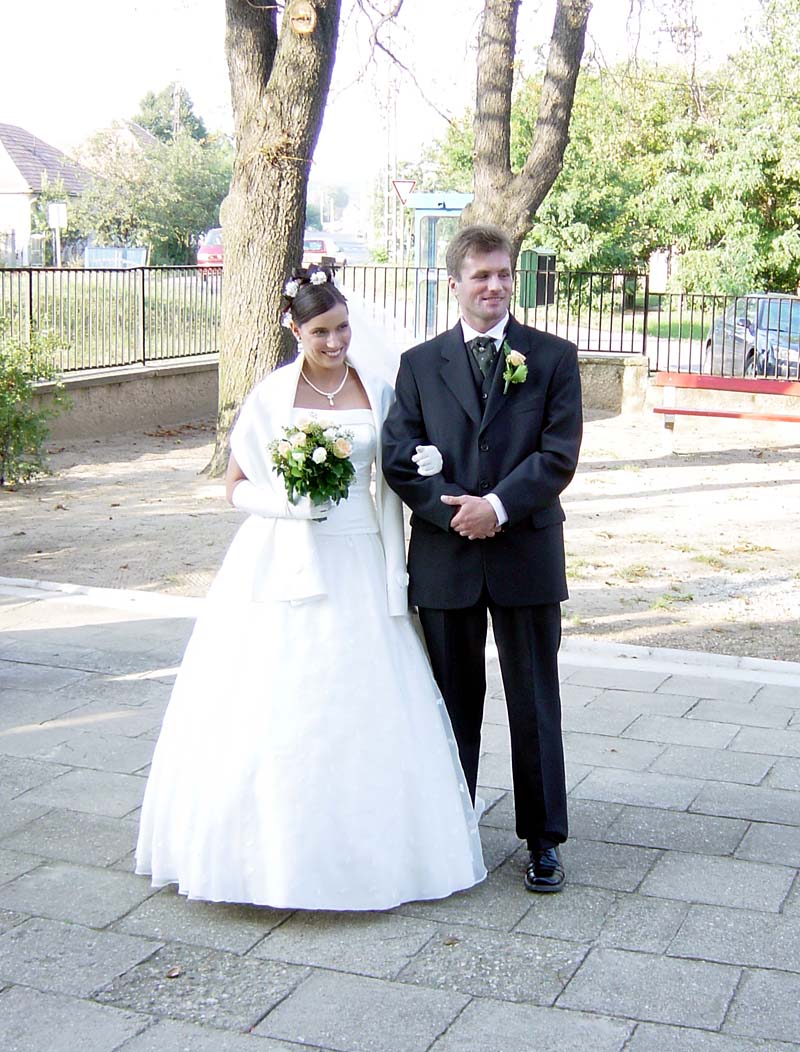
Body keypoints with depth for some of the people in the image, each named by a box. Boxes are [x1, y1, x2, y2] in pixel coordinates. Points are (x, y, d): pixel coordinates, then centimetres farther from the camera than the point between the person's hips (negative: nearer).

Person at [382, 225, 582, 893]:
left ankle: (544, 839, 20)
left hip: (527, 555, -1)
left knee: (535, 704, 8)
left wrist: (497, 506, -18)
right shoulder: (419, 363, 6)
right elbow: (398, 456, -2)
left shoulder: (554, 357, 2)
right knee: (453, 703, 12)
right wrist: (454, 510, -15)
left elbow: (560, 454, -7)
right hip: (443, 558, 1)